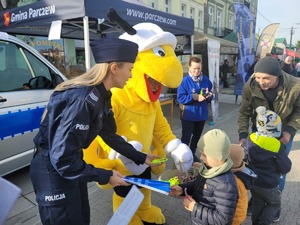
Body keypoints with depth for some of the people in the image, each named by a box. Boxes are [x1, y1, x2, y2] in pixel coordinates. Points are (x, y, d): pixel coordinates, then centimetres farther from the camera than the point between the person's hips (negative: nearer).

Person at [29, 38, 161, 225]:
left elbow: (109, 134, 9)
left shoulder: (102, 96, -2)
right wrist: (105, 176, -21)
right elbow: (62, 159, -31)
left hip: (70, 163, 9)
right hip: (53, 169, -9)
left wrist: (141, 158, 13)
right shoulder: (81, 100, -32)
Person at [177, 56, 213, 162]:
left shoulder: (206, 80, 0)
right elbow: (180, 98, -18)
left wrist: (209, 96, -15)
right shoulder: (185, 81, -14)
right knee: (186, 137, 1)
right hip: (188, 115, -5)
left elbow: (210, 97, 8)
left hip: (202, 114, 5)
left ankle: (192, 153, 39)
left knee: (197, 136, 20)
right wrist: (194, 97, -25)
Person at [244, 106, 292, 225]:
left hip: (253, 180, 5)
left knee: (257, 203, 25)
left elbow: (246, 157, 2)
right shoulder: (277, 146, -26)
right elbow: (286, 168, -13)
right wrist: (283, 152, 2)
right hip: (269, 185, -4)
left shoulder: (250, 139, -13)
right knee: (274, 204, 22)